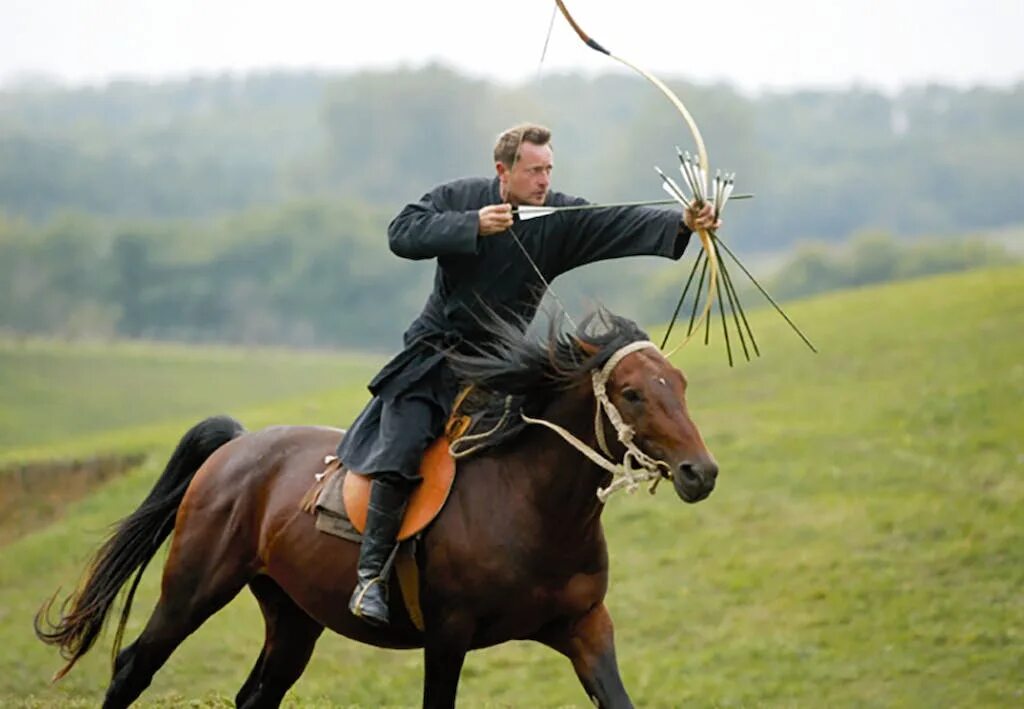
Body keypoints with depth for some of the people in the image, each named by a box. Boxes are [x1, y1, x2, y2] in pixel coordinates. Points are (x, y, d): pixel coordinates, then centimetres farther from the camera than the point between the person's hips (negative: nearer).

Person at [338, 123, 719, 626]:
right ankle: (371, 574, -11)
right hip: (436, 353, -3)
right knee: (399, 454, -17)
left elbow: (625, 224, -21)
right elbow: (402, 232, -18)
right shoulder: (459, 197, -6)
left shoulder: (563, 219, -7)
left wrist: (683, 224, -38)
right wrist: (472, 226, -28)